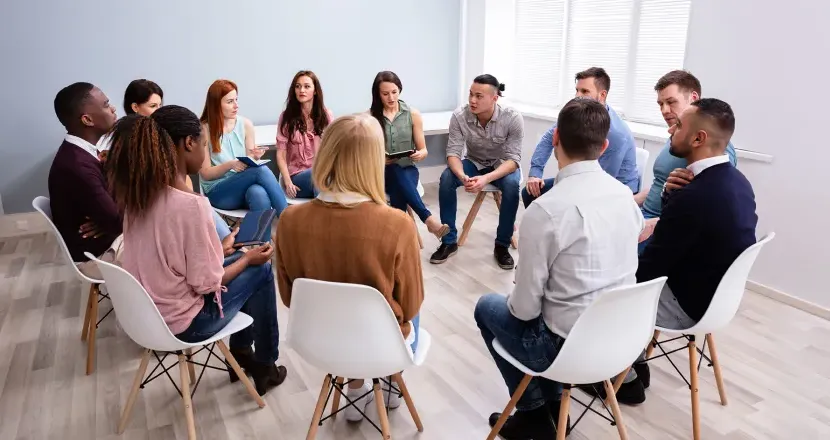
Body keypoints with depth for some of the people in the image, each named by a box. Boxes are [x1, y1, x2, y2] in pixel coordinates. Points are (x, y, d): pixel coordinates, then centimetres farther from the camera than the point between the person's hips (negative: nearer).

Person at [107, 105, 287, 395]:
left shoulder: (138, 192, -4)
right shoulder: (191, 204, -29)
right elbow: (206, 283, -21)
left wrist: (218, 250, 14)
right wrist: (247, 258, -5)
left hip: (145, 312, 8)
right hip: (180, 323, -8)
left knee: (235, 261, 21)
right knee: (261, 271, 8)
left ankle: (242, 353, 33)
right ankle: (264, 366, 23)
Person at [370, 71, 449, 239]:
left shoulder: (413, 114, 3)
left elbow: (423, 150, 6)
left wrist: (420, 155, -18)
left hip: (407, 170, 1)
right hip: (381, 172, -1)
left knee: (398, 193, -35)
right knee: (396, 172, -36)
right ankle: (428, 218, -43)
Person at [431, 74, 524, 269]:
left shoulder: (513, 118, -26)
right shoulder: (459, 116, -22)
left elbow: (513, 159, -26)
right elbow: (453, 152, -19)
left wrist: (486, 178, -44)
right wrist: (462, 176, -42)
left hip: (503, 165, -2)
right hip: (474, 162, 2)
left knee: (512, 185, -35)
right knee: (446, 178, -27)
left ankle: (502, 245, -15)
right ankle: (449, 242, -13)